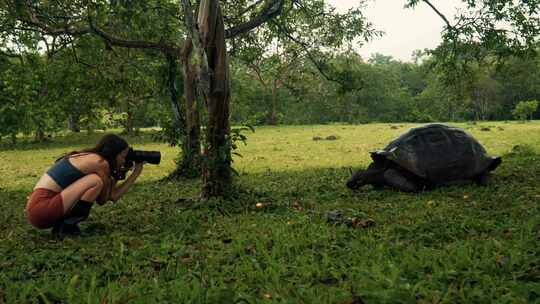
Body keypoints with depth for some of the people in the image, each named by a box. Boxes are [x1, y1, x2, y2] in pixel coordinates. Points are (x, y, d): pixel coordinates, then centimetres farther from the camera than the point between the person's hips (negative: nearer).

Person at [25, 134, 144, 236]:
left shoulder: (89, 158, 16)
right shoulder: (99, 162, -12)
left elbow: (113, 195, 15)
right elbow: (103, 200, -3)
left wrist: (136, 172, 16)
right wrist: (115, 176, 7)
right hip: (41, 209, -10)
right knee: (96, 181, -20)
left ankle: (63, 223, 8)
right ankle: (66, 227, -9)